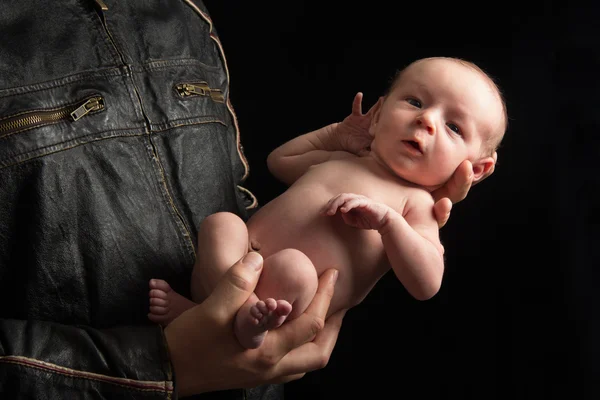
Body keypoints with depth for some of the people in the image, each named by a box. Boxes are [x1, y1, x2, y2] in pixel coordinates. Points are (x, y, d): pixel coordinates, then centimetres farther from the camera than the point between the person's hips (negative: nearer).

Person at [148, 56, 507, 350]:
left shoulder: (415, 203, 4)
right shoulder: (336, 160, 20)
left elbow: (426, 285, -9)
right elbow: (279, 160, 39)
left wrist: (387, 219, -20)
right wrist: (337, 136, 29)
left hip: (286, 295, -6)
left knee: (291, 266, -37)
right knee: (222, 223, -24)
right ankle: (241, 307, -40)